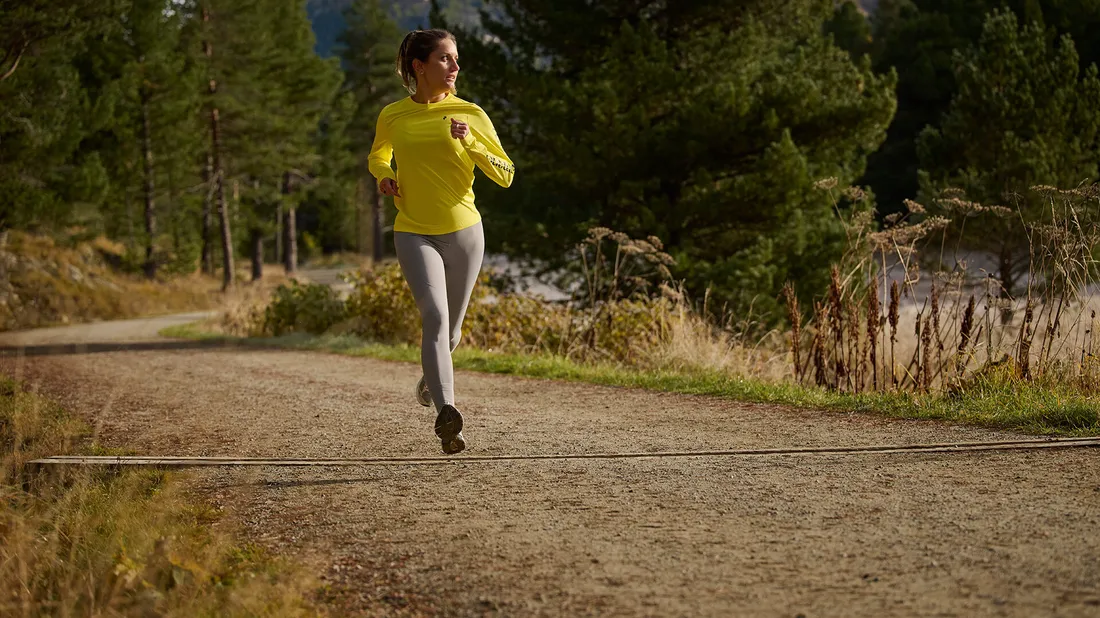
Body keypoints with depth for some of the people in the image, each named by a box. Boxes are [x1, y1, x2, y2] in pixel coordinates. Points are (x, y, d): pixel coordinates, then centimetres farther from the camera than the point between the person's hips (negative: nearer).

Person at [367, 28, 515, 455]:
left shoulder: (471, 115, -2)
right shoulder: (392, 116, 2)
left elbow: (505, 175, -4)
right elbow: (377, 155, 24)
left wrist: (470, 142, -19)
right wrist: (383, 175, 1)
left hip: (463, 232, 1)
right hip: (414, 234, -1)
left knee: (450, 329, 14)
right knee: (435, 315, -23)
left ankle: (430, 377, 50)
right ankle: (446, 412, -35)